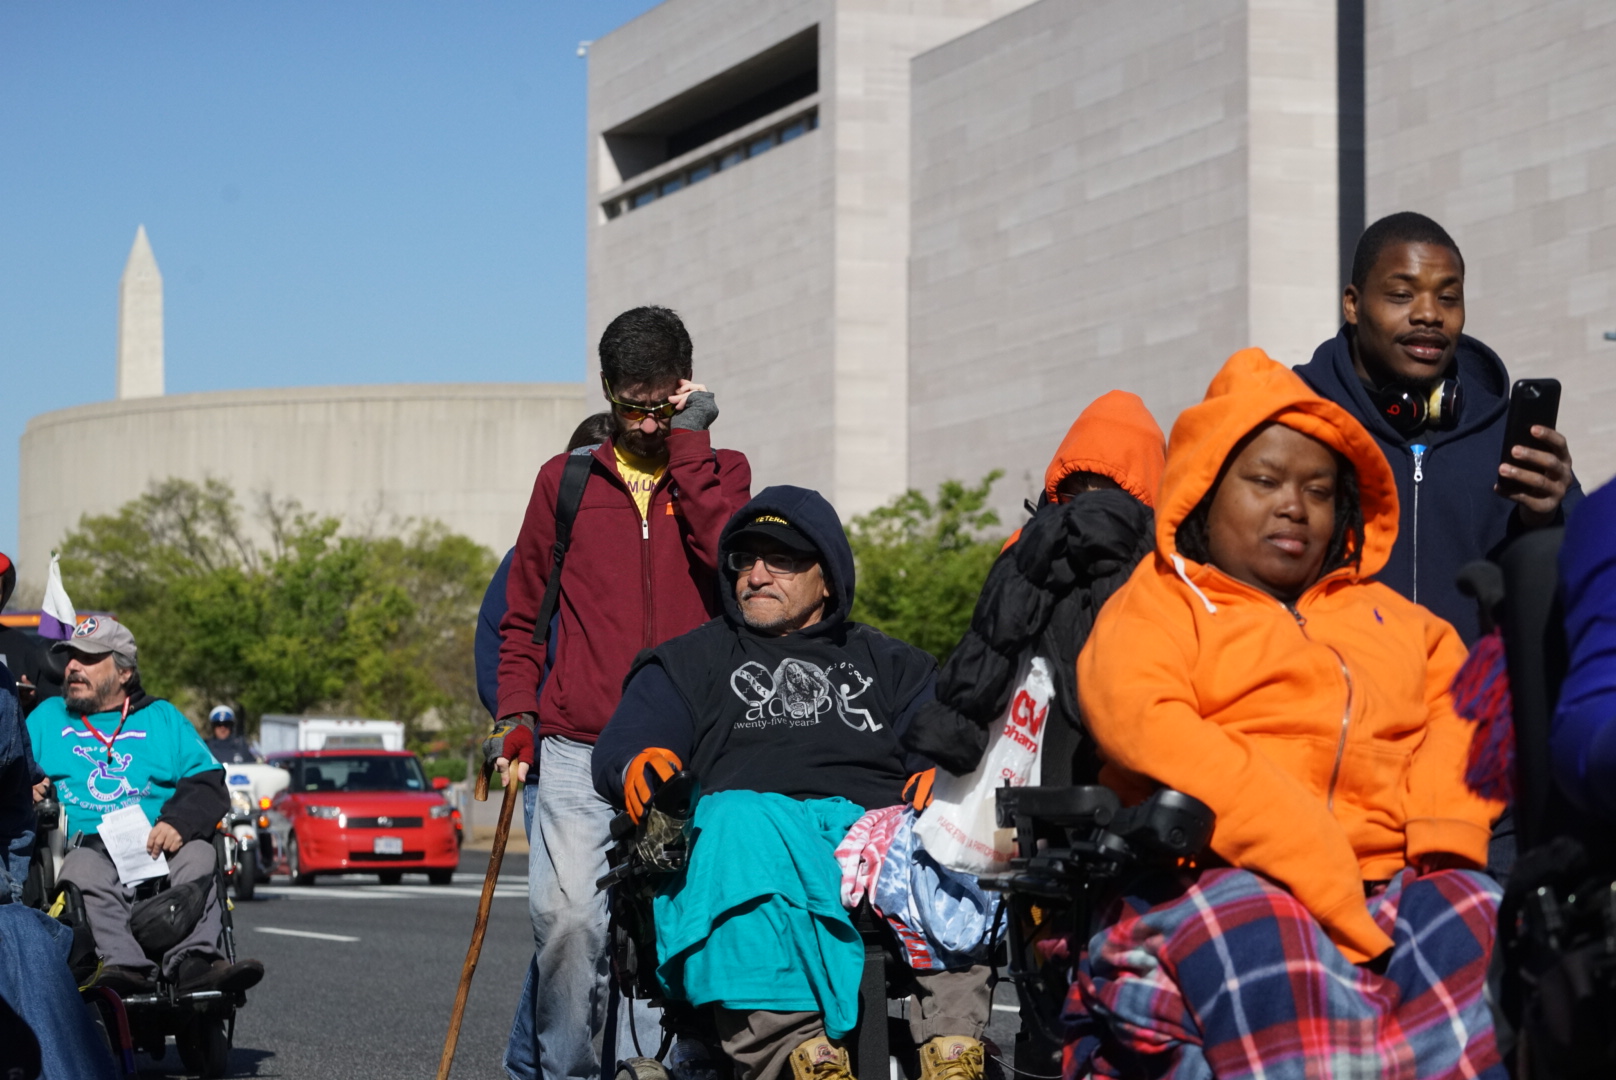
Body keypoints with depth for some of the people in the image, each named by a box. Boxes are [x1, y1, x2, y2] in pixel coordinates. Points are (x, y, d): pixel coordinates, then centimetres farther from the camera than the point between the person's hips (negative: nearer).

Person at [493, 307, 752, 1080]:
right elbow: (523, 612, 20)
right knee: (567, 917, -12)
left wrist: (688, 440, -5)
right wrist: (516, 713, 8)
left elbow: (730, 555, -10)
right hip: (576, 752, 1)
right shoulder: (565, 480, 15)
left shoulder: (718, 474, 12)